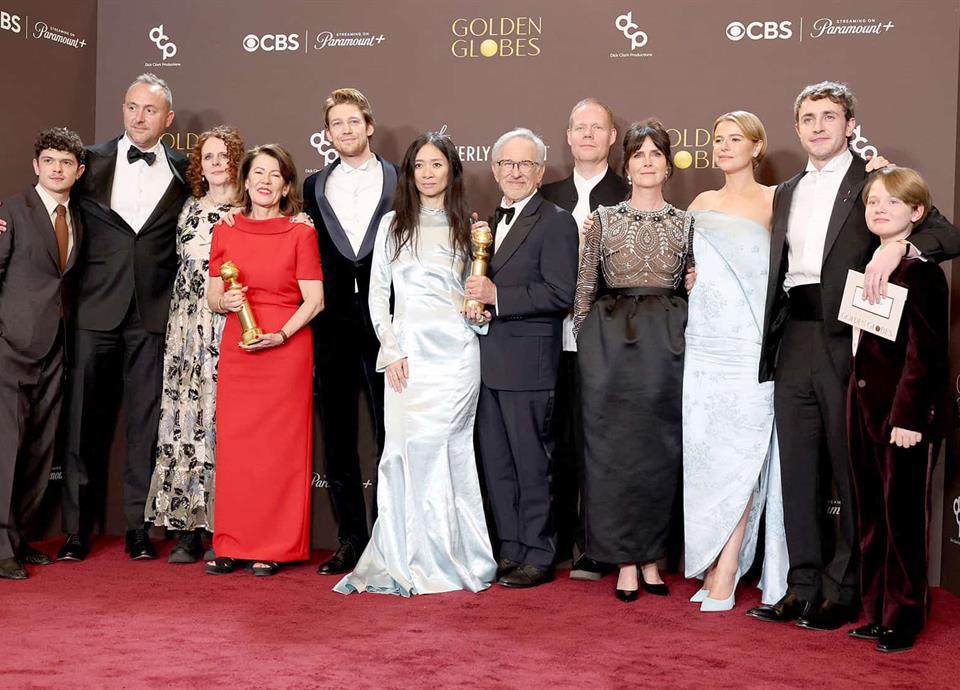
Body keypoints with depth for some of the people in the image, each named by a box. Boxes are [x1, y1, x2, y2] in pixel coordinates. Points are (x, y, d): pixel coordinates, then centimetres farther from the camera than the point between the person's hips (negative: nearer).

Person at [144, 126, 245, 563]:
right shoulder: (190, 209, 16)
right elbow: (182, 264, 20)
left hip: (232, 327, -4)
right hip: (189, 327, 4)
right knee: (184, 418, -1)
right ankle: (188, 530, 3)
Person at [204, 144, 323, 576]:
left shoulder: (301, 233, 0)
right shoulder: (225, 232, 9)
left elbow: (314, 300, -4)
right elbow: (212, 298, 12)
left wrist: (281, 335, -17)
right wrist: (226, 301, -10)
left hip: (286, 349, -3)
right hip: (236, 349, 3)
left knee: (280, 446, 0)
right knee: (234, 445, 2)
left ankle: (274, 548, 8)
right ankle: (231, 544, 11)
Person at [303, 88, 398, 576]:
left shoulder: (401, 182, 4)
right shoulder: (315, 186, 13)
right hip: (334, 328, 3)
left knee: (391, 436, 0)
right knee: (338, 440, 7)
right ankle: (351, 541, 16)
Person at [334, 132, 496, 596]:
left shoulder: (465, 226, 11)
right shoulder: (393, 224, 11)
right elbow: (378, 292, 8)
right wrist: (390, 349, -2)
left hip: (455, 349, -1)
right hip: (407, 349, 1)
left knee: (443, 448, -4)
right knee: (408, 448, -3)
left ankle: (448, 557, 5)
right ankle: (411, 559, 6)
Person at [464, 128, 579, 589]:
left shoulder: (556, 222, -6)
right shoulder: (489, 222, 17)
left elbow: (561, 294, -16)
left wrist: (497, 297, -19)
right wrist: (475, 301, 3)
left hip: (527, 363, -7)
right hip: (488, 361, 7)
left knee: (532, 463, 0)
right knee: (496, 463, 12)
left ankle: (539, 556, 10)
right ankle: (510, 550, 22)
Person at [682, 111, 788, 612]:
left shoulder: (774, 201, 2)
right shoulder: (701, 204, 16)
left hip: (750, 345, -5)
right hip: (703, 343, 5)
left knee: (739, 455, -6)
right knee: (703, 452, 3)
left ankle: (725, 575, -2)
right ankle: (712, 562, 12)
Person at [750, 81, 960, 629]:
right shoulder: (787, 194, 20)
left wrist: (898, 246, -27)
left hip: (847, 343, -6)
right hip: (794, 342, 6)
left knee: (852, 471, 2)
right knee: (797, 468, 9)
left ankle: (844, 591, 12)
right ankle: (803, 587, 18)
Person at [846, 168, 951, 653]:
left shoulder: (920, 271, -12)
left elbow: (923, 351, -16)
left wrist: (909, 415, -20)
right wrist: (855, 401, 11)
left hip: (906, 413, -8)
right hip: (864, 407, 8)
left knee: (903, 515, 2)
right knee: (871, 516, 13)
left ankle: (903, 620, 13)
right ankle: (876, 613, 24)